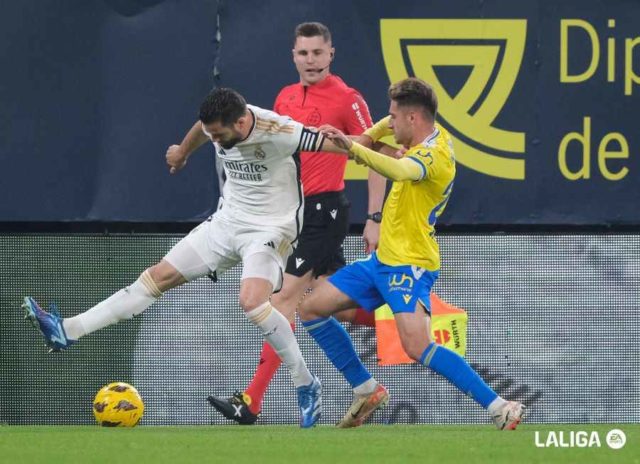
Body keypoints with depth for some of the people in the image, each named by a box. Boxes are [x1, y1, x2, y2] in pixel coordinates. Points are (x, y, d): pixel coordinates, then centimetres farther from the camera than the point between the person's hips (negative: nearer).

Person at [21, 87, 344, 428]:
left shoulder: (278, 131, -26)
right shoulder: (219, 124, -4)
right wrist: (183, 151, 40)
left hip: (269, 230, -7)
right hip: (228, 222, 7)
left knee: (252, 301, -31)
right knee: (160, 276, 3)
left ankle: (307, 387, -17)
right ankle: (68, 331, 3)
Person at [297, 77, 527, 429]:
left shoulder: (434, 153, -21)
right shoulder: (432, 134, 7)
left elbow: (401, 170, -45)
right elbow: (391, 124, 30)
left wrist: (353, 148, -56)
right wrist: (365, 139, 12)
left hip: (410, 266, -10)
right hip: (383, 258, 10)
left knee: (418, 348, -26)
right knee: (311, 309, 11)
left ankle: (501, 409, -21)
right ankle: (367, 390, 18)